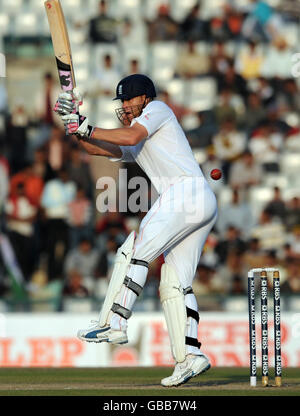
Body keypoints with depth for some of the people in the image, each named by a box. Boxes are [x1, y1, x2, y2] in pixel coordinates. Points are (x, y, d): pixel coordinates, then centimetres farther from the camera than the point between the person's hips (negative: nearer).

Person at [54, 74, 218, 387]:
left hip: (185, 191, -10)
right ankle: (190, 356, -3)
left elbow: (131, 136, -11)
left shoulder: (158, 109, 7)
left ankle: (113, 324, -20)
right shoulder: (134, 148, 31)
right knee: (175, 283, 4)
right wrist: (75, 123, 9)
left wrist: (87, 128, -9)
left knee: (134, 251, -13)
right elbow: (95, 148, 24)